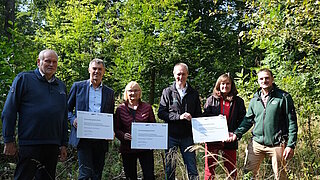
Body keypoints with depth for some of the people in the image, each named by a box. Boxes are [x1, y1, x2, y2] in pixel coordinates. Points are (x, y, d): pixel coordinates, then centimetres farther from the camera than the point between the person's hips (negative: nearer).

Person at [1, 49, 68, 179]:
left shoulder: (61, 86, 15)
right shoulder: (23, 79, 0)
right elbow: (9, 112, -3)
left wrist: (64, 144, 15)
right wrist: (9, 140, -7)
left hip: (53, 145, 5)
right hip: (29, 143, -5)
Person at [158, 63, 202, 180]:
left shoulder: (193, 93, 9)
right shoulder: (167, 92, 3)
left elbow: (198, 115, 13)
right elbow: (161, 113, -4)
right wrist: (179, 116, -17)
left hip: (187, 136, 1)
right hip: (171, 136, -1)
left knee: (192, 169, 3)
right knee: (170, 168, 8)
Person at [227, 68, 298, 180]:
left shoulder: (284, 97, -4)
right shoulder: (254, 100, 9)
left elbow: (291, 122, -5)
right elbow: (248, 120, 15)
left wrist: (291, 145, -10)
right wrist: (237, 134, 1)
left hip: (277, 144, -3)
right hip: (256, 143, 4)